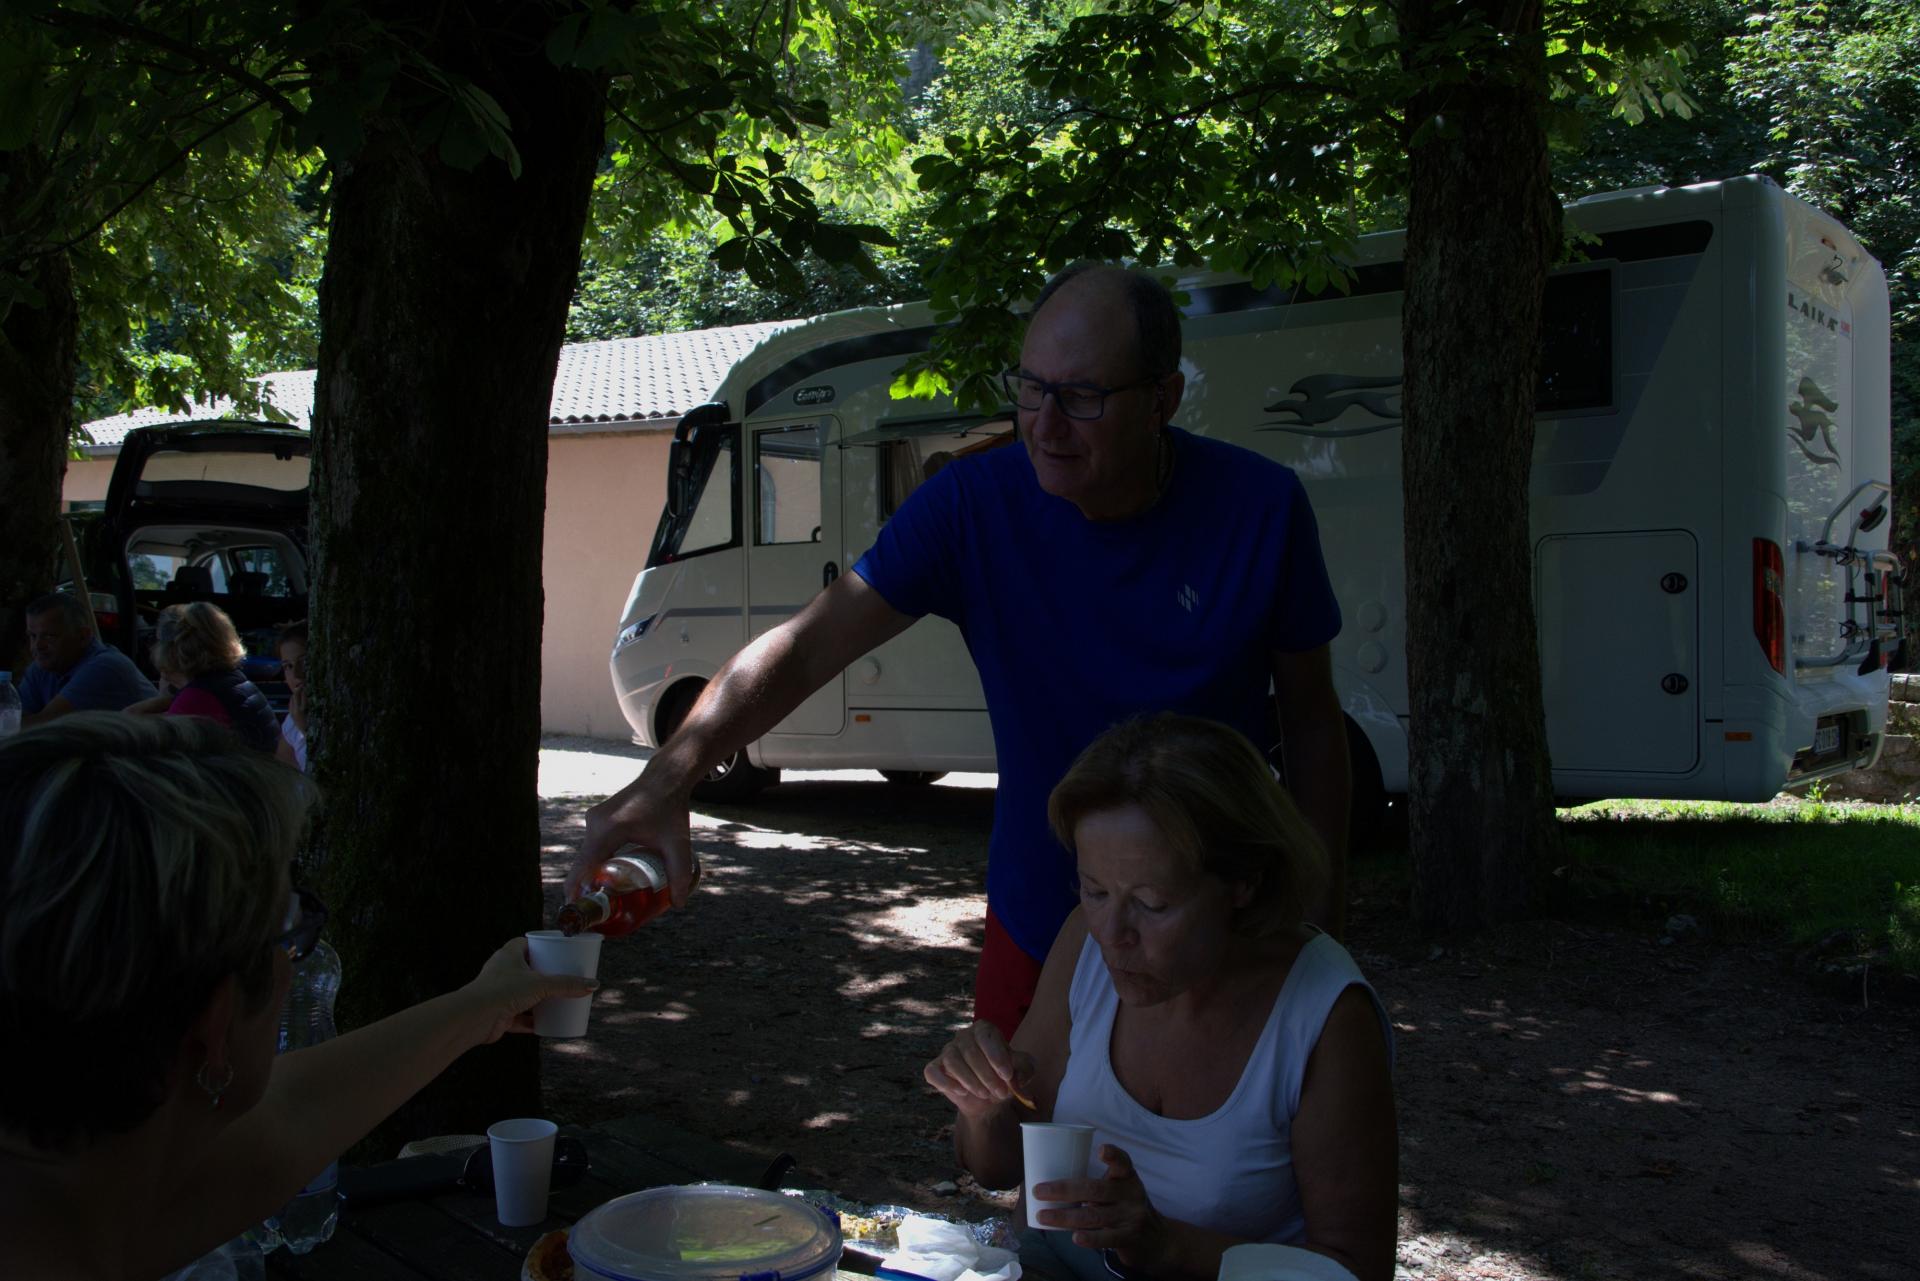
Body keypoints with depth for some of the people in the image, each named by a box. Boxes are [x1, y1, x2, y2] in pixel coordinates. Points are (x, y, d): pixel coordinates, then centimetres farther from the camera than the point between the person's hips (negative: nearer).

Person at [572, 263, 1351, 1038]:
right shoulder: (976, 503, -13)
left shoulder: (1258, 508, -14)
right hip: (1037, 933, 1)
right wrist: (667, 780, -34)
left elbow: (1312, 721, -3)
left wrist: (1321, 927, -2)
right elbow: (807, 646, -20)